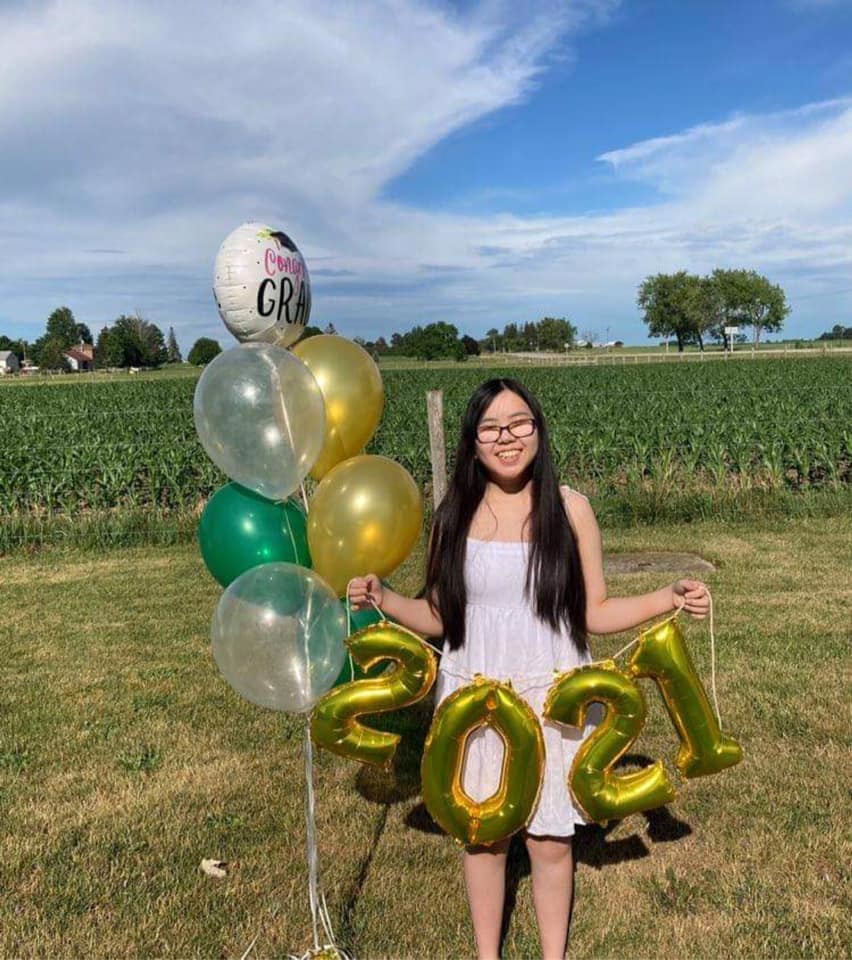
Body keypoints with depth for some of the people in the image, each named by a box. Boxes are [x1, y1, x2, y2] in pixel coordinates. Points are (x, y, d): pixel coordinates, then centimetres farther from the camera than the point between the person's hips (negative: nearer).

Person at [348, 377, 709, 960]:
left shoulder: (570, 509, -6)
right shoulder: (455, 516, -3)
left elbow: (594, 614, -2)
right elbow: (437, 617, 2)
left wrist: (669, 599, -14)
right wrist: (383, 598, -13)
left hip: (552, 700, -1)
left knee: (551, 841, 12)